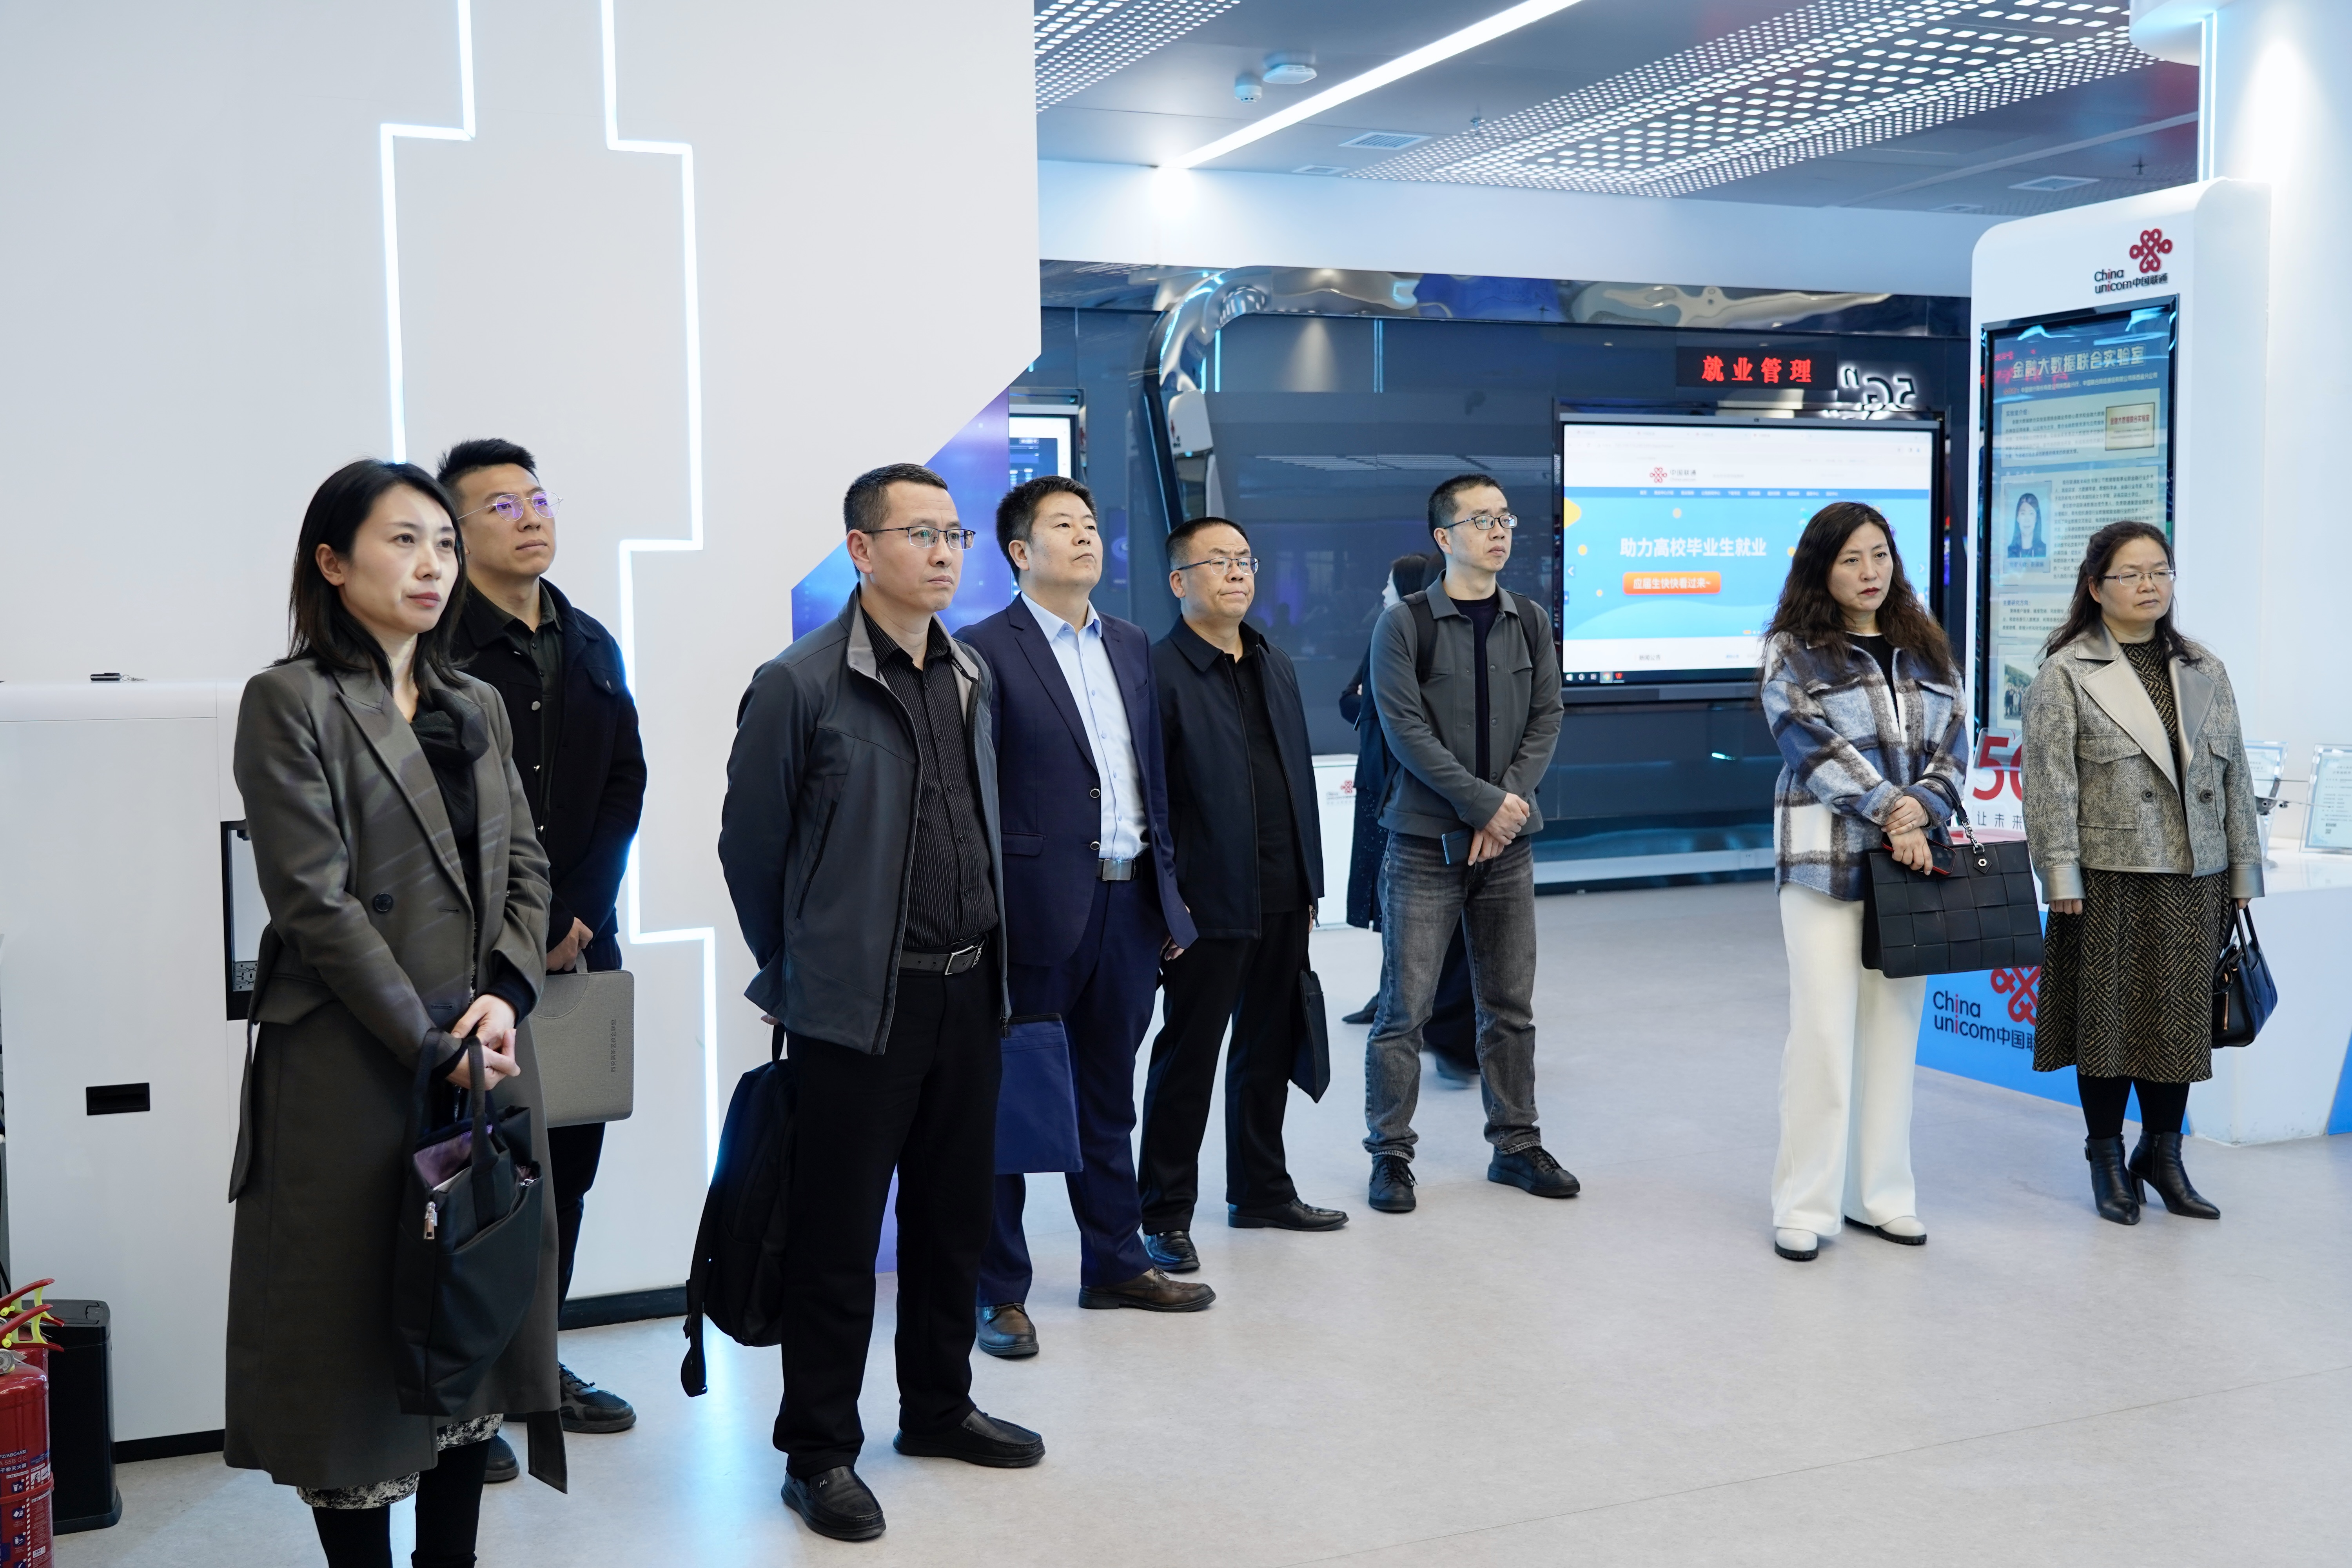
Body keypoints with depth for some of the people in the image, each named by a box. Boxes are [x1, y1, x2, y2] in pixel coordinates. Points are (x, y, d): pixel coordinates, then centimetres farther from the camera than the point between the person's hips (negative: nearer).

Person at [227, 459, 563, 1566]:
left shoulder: (478, 707, 13)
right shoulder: (290, 703, -6)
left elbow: (525, 868, 11)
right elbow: (315, 901, -13)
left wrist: (506, 994, -6)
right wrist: (431, 1047, -15)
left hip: (486, 1056, 6)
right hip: (353, 1067, -6)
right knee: (359, 1333, 4)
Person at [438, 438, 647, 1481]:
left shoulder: (590, 647, 14)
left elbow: (624, 786, 11)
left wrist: (576, 914, -2)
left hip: (580, 949, 6)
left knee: (567, 1163, 11)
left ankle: (536, 1364, 25)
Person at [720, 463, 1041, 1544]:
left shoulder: (972, 678, 9)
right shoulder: (798, 685, -11)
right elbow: (750, 847, -4)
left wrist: (990, 959, 15)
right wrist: (792, 977, 4)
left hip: (968, 992, 6)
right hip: (858, 1005, -6)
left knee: (954, 1218, 16)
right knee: (838, 1237, 3)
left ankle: (938, 1407, 33)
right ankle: (819, 1452, 17)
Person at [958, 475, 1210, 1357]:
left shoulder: (1130, 646, 13)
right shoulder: (987, 650, -7)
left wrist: (1167, 894, 13)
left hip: (1129, 903, 6)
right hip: (1039, 910, -6)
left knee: (1108, 1100, 18)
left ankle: (1116, 1262, 31)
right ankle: (999, 1292, 15)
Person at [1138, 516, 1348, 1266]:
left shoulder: (1276, 666, 14)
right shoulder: (1160, 672, -10)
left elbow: (1300, 775, 16)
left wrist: (1310, 882, 13)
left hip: (1283, 898, 7)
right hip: (1211, 901, -7)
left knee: (1269, 1049, 16)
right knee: (1188, 1057, 2)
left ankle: (1261, 1190, 30)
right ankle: (1166, 1215, 13)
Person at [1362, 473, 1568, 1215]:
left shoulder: (1531, 622, 10)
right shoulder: (1405, 625, -5)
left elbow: (1546, 720, 5)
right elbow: (1406, 730, -11)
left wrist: (1509, 804, -9)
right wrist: (1485, 801, -15)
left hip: (1506, 843, 4)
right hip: (1426, 840, -4)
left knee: (1510, 1005, 10)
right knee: (1405, 1008, -1)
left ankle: (1516, 1145, 22)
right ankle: (1391, 1154, 10)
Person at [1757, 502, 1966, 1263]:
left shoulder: (1925, 650, 15)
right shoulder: (1792, 652, 0)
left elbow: (1953, 743, 8)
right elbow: (1817, 746, -11)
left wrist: (1922, 806, -11)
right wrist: (1890, 814, -16)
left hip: (1913, 860, 5)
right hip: (1827, 862, -5)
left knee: (1895, 1030, 9)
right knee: (1823, 1034, -6)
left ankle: (1881, 1195, 19)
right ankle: (1804, 1207, 3)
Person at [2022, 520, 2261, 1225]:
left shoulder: (2204, 671, 12)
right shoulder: (2065, 673, -3)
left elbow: (2234, 775, 13)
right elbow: (2050, 782, -8)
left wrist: (2243, 871, 9)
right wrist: (2061, 876, -13)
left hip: (2192, 879, 4)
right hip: (2108, 878, -4)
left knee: (2181, 1016, 9)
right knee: (2108, 1017, 4)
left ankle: (2163, 1151, 25)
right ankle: (2107, 1160, 18)